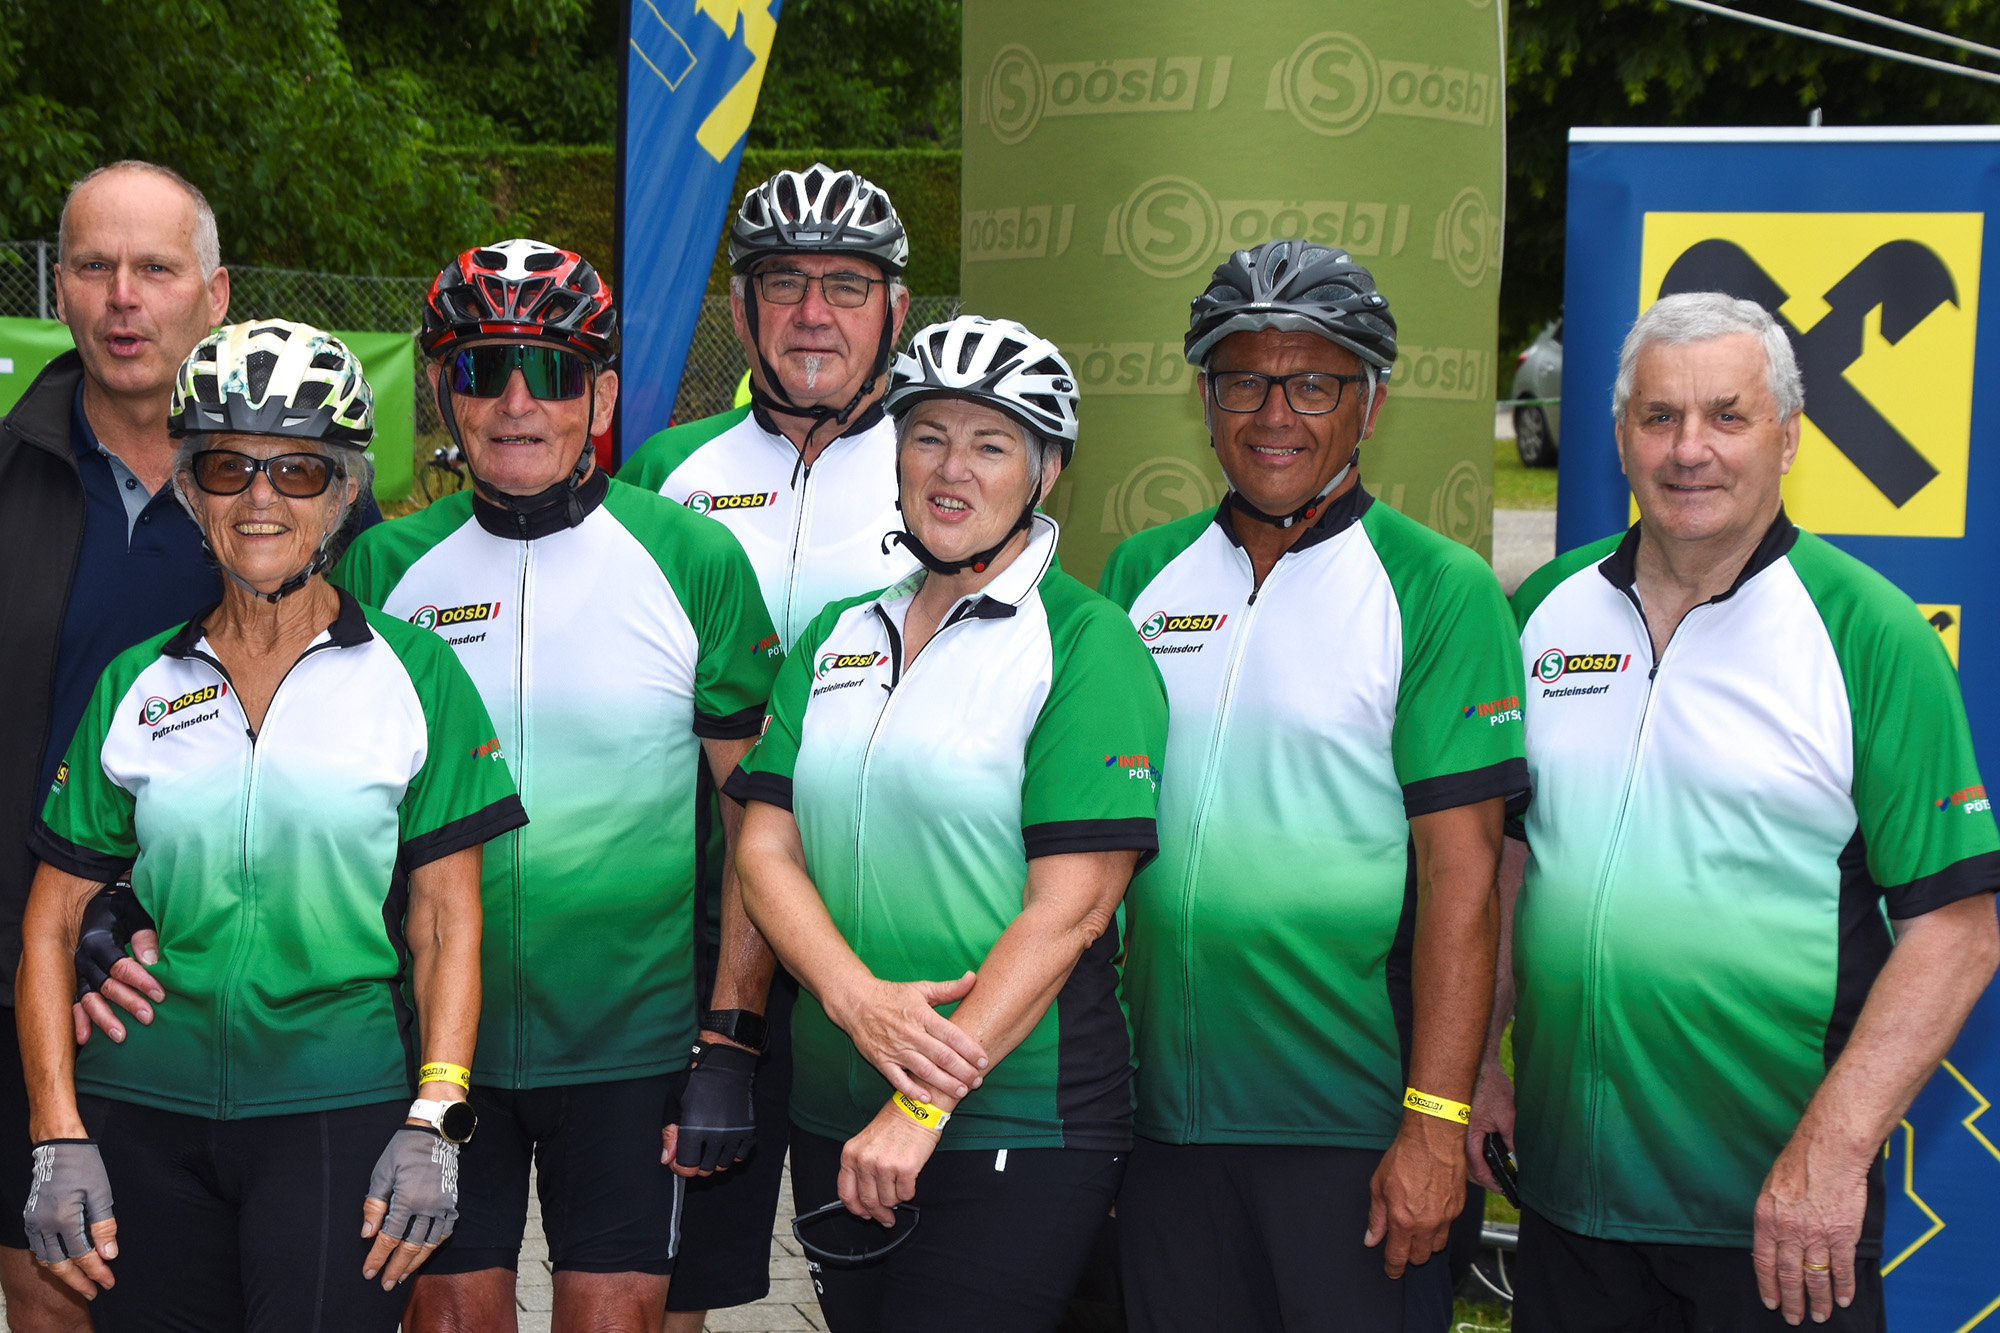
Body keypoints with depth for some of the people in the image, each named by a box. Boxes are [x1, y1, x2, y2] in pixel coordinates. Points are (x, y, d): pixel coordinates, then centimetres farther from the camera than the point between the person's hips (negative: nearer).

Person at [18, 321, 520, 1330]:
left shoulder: (413, 672, 2)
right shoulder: (134, 685, 8)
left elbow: (446, 918, 0)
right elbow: (52, 921, 9)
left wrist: (434, 1125, -9)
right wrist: (57, 1142, 1)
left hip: (340, 1112, -2)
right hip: (143, 1117, 3)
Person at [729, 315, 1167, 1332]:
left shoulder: (1086, 643, -6)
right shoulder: (838, 635, 12)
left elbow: (1069, 906, -14)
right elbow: (765, 847, 5)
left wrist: (923, 1105, -18)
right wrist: (857, 999, -14)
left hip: (1018, 1130, -5)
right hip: (834, 1123, 5)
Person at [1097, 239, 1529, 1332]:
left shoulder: (1439, 593, -5)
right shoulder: (1141, 575, 9)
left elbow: (1461, 875, -11)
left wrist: (1435, 1123, -15)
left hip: (1354, 1123, -4)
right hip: (1164, 1113, 4)